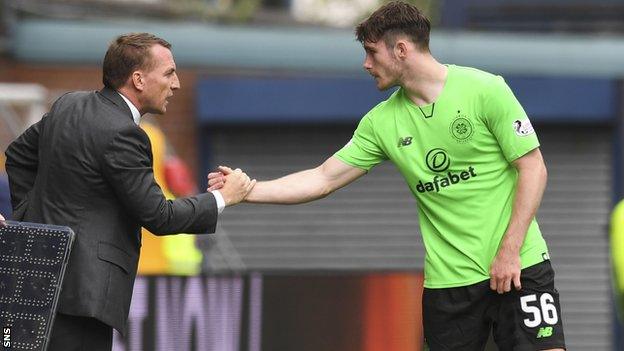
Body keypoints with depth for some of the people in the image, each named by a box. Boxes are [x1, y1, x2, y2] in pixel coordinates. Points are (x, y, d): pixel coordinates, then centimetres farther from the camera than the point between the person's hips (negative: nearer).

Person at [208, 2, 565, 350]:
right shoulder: (382, 121, 5)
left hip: (518, 267, -4)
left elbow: (533, 169, -7)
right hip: (448, 280, 4)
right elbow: (323, 180, 9)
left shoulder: (485, 90, -8)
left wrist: (509, 251, -13)